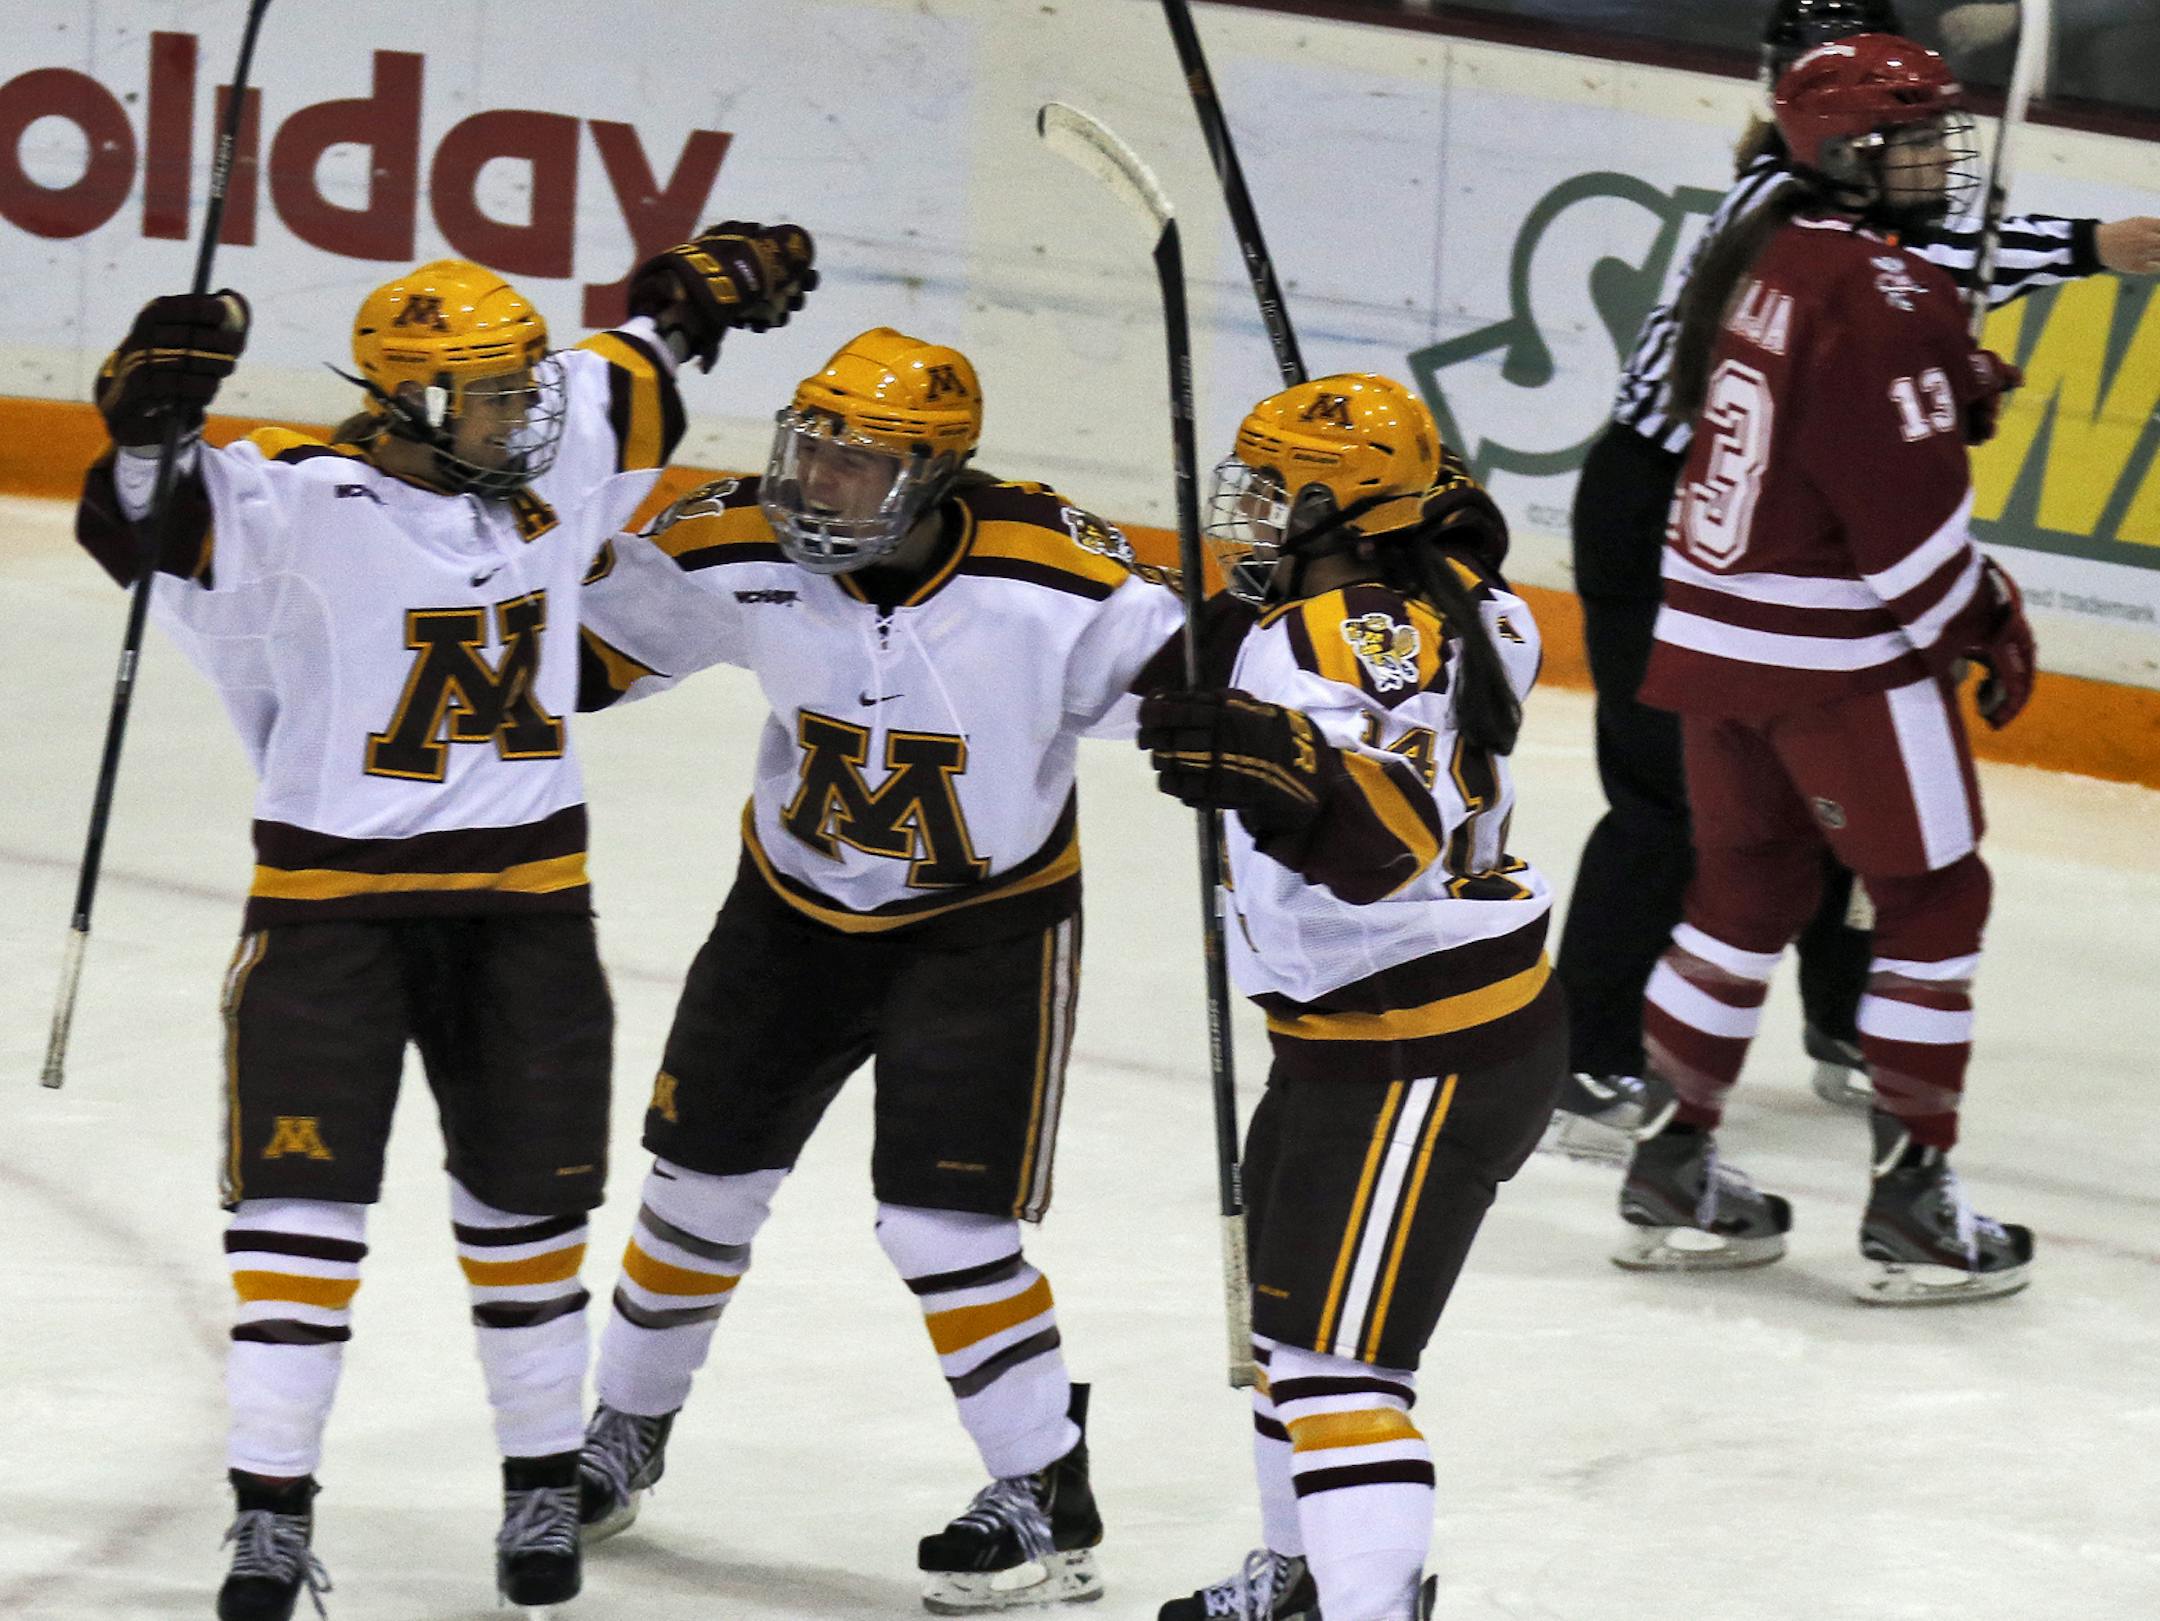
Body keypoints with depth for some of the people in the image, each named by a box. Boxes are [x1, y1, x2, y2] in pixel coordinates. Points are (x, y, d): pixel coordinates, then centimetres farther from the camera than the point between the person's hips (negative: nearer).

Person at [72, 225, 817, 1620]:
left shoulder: (552, 454, 2)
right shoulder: (301, 499, -15)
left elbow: (637, 366, 21)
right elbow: (140, 527, -26)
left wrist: (718, 283, 20)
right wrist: (153, 419, -42)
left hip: (526, 894, 5)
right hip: (334, 893, -5)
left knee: (526, 1196, 13)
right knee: (305, 1193, -7)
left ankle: (546, 1484, 26)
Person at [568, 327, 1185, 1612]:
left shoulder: (1049, 574, -28)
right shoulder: (738, 551, -19)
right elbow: (604, 637, -4)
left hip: (987, 918, -4)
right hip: (799, 905, 4)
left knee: (944, 1220, -11)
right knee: (707, 1180, 13)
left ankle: (1050, 1504, 3)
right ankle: (628, 1433, 36)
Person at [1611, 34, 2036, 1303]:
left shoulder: (1759, 258, 8)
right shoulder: (1874, 294, -19)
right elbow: (1908, 507, -19)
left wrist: (1949, 391, 5)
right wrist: (1984, 616, -6)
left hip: (1717, 629, 8)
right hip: (1840, 658, -8)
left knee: (1753, 885, 19)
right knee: (1934, 899, 3)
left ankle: (1676, 1169, 21)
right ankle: (1913, 1202, 3)